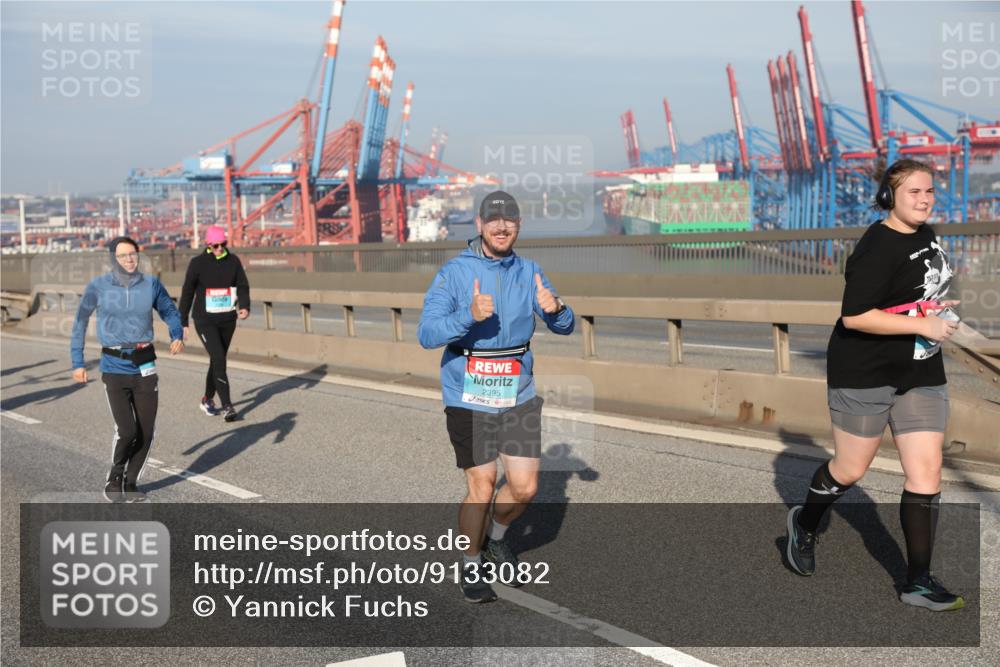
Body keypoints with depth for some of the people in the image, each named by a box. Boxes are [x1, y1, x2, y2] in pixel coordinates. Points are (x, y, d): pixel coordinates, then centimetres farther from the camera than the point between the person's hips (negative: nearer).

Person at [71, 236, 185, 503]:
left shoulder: (151, 284, -1)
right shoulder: (98, 286, -6)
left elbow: (169, 311, 12)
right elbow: (80, 323, 3)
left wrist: (177, 336, -7)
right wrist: (77, 363, 0)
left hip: (145, 366, 3)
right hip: (114, 368, -3)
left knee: (146, 431, 4)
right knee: (127, 430, -14)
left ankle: (130, 484, 23)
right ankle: (114, 479, 13)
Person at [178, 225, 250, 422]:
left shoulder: (233, 261, 1)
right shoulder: (197, 263, -7)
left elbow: (243, 286, 2)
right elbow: (187, 293, -1)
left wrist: (245, 307, -18)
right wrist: (183, 322, 0)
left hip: (227, 320, 4)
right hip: (205, 321, -4)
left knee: (217, 360, 14)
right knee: (219, 360, -15)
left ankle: (208, 400, 33)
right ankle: (227, 407, -12)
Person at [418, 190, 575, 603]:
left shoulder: (529, 272, 4)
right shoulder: (454, 273, -10)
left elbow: (565, 327, 2)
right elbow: (427, 334, -18)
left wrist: (553, 309, -22)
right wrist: (469, 315, -36)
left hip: (519, 397, 4)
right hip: (468, 400, -4)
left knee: (524, 487, 3)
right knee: (481, 489, -1)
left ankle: (496, 539, 34)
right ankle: (471, 566, 23)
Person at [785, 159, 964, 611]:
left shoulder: (925, 235, 8)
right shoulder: (879, 248, -20)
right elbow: (854, 316, -27)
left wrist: (935, 306, 10)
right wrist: (923, 325, -26)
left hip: (921, 374, 7)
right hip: (865, 373, -7)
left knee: (926, 473, 1)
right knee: (850, 470, 7)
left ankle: (918, 582, 9)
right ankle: (805, 525, 37)